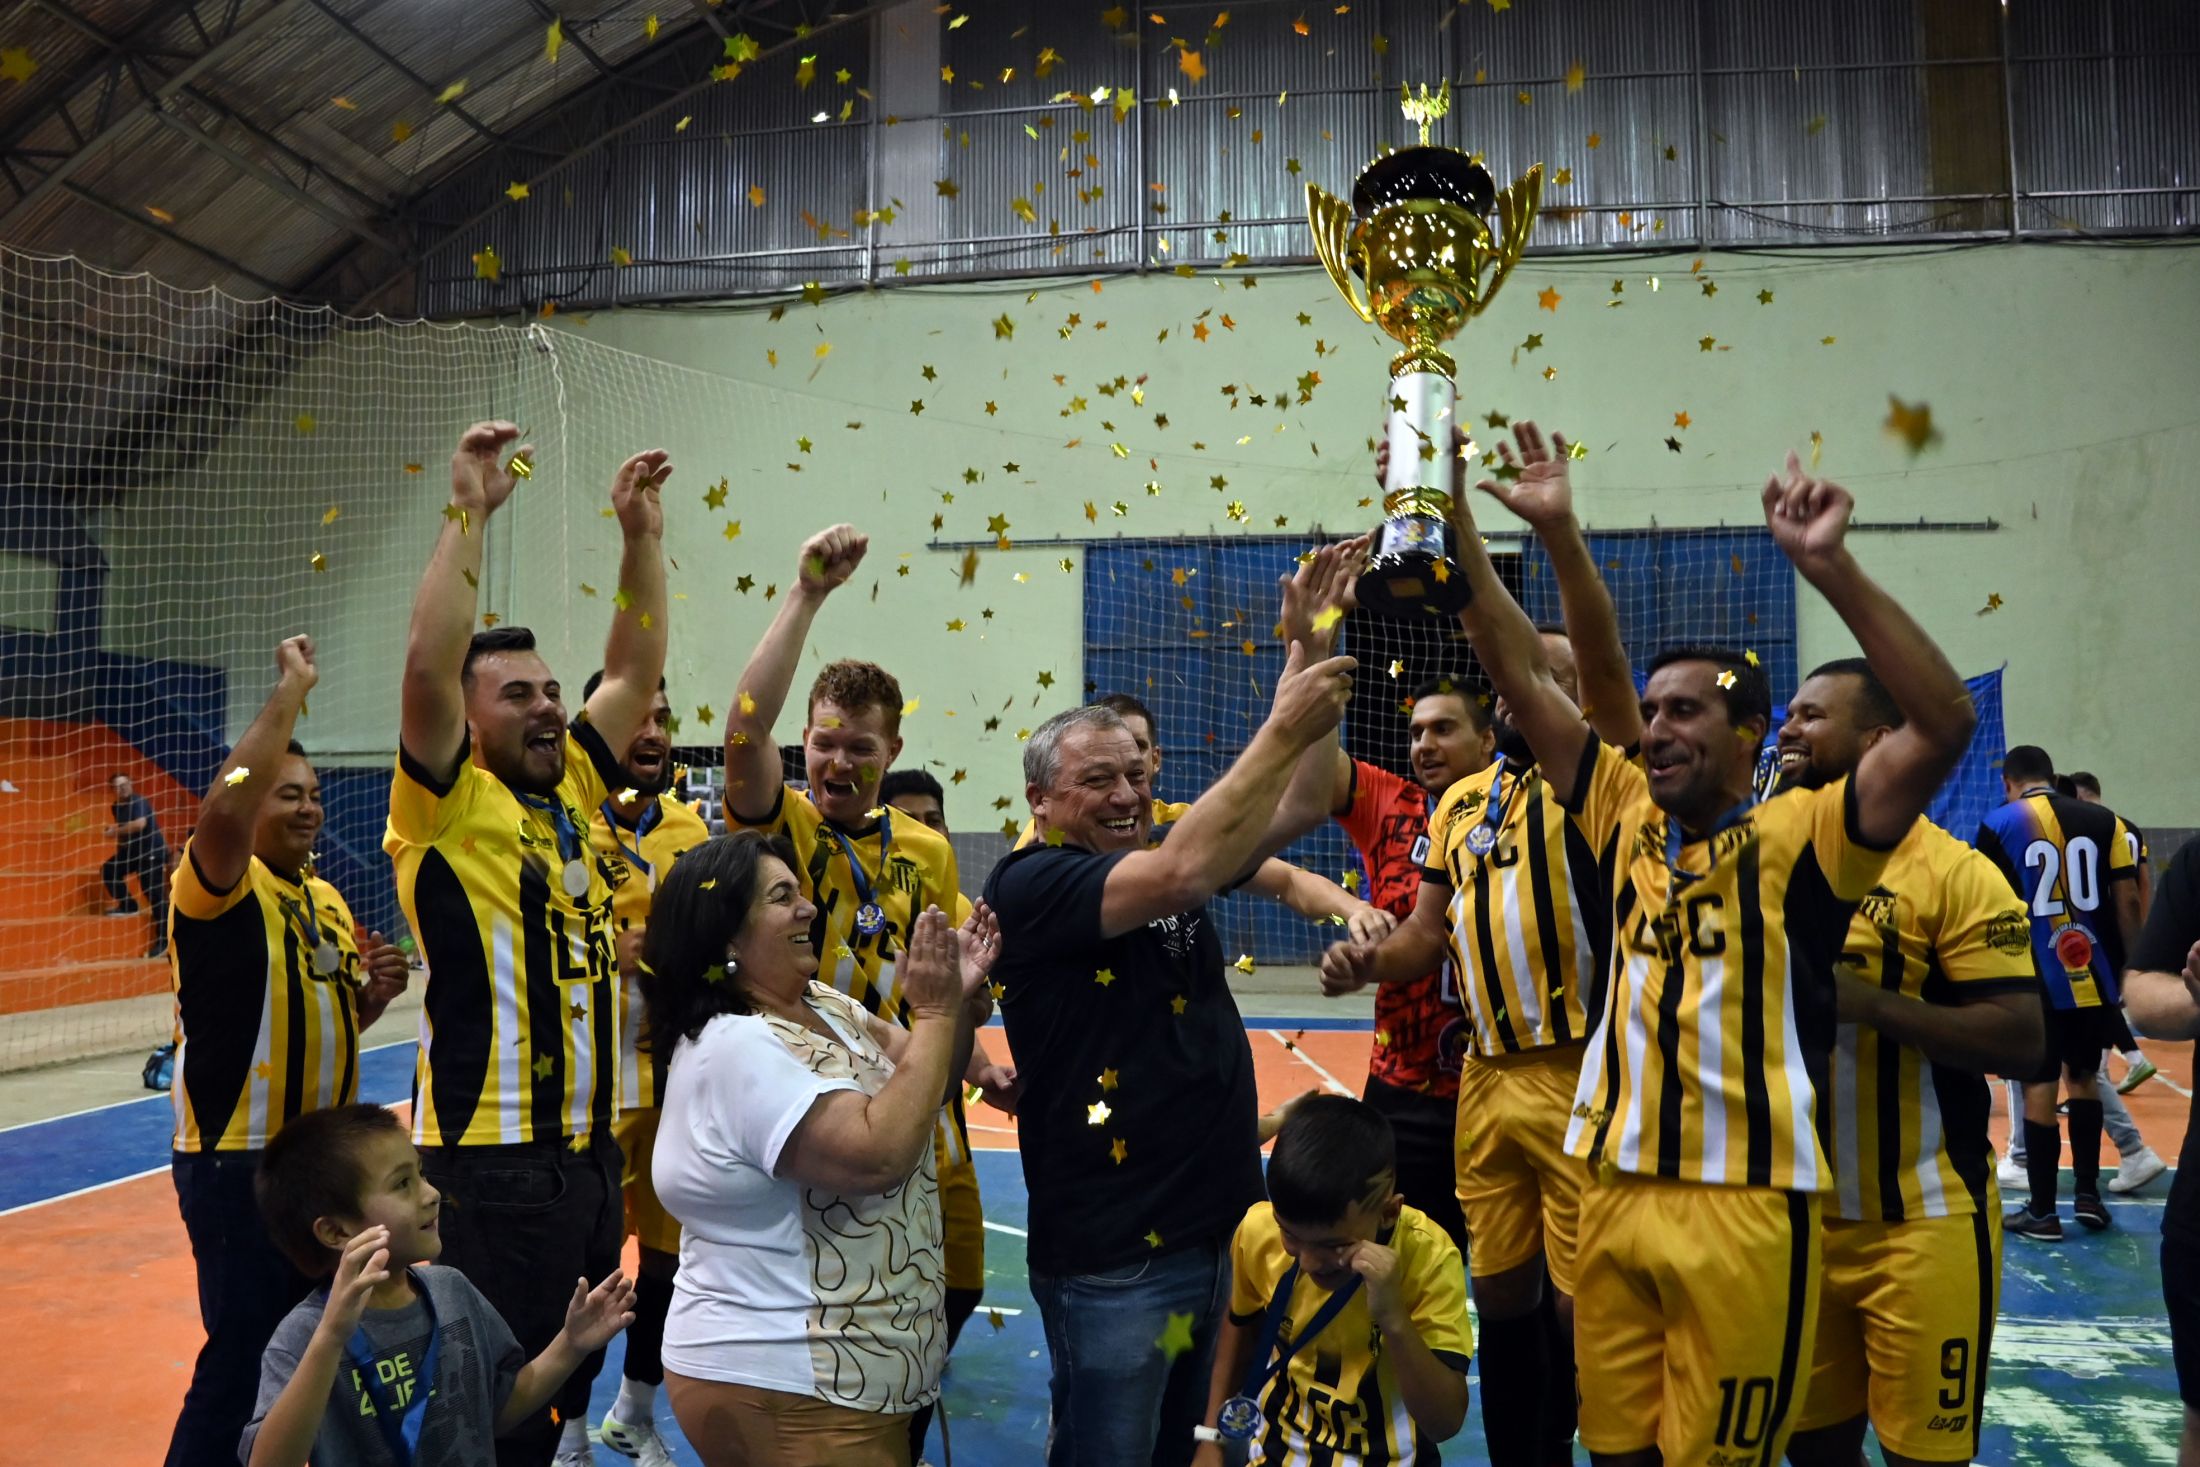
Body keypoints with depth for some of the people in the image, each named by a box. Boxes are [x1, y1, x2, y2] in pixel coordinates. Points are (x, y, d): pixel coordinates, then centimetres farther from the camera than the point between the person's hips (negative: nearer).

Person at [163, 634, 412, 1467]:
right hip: (236, 1160, -8)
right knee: (243, 1362, -3)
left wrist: (375, 993, -1)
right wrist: (291, 690, -29)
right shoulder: (221, 885, -12)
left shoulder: (327, 900, 11)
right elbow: (224, 808, -36)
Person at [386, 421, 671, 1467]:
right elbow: (427, 663, -22)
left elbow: (635, 669, 14)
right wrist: (468, 512, -20)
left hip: (589, 1144, 7)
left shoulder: (573, 791, 11)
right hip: (489, 1155, -7)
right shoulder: (451, 806, -7)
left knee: (571, 1369, 17)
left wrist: (641, 532, 7)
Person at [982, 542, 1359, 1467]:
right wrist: (1284, 728, -25)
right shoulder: (1029, 885, -14)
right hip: (1110, 1256, -7)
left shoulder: (1162, 864, 8)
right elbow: (1182, 872, -28)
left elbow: (1296, 810, 3)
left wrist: (1309, 648, -5)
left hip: (1220, 1229, 8)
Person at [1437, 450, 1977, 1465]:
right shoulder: (1627, 817, 6)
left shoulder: (1797, 840, -7)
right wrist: (1452, 517, -5)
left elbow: (1944, 724, -20)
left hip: (1746, 1202, -4)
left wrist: (1830, 568, -27)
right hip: (1615, 1190, 5)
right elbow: (1521, 674, 3)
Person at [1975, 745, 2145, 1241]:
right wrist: (2132, 966, 9)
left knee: (2039, 1088, 3)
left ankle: (2042, 1212, 8)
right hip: (2093, 975, 3)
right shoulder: (2104, 821, 4)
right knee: (2083, 1077, 21)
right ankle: (2087, 1190, 20)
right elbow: (2128, 900, 1)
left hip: (2035, 978, -3)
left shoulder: (1999, 825, -3)